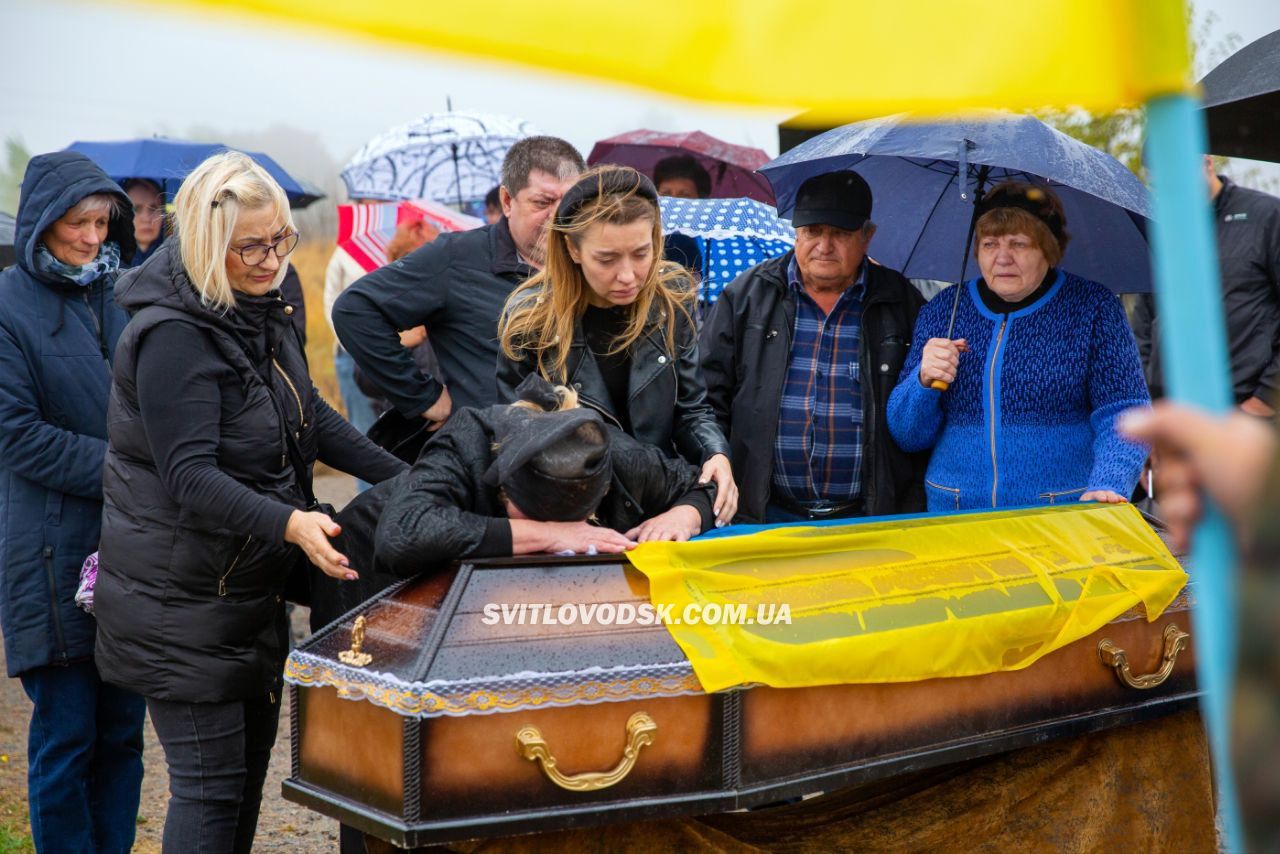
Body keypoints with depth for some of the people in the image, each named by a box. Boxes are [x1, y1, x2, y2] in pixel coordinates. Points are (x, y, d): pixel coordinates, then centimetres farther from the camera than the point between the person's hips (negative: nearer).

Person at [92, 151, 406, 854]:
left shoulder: (261, 313, 6)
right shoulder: (172, 335, -21)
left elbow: (311, 418, 11)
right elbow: (191, 479, -28)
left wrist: (406, 479, 3)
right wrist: (290, 524, -42)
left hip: (251, 584, 9)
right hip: (180, 603, -9)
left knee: (251, 756, 18)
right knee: (211, 779, -3)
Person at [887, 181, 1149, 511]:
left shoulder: (1093, 308, 4)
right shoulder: (942, 312, 10)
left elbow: (1123, 411, -2)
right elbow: (907, 435, 11)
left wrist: (1108, 485, -19)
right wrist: (924, 382, -9)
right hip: (953, 513, 3)